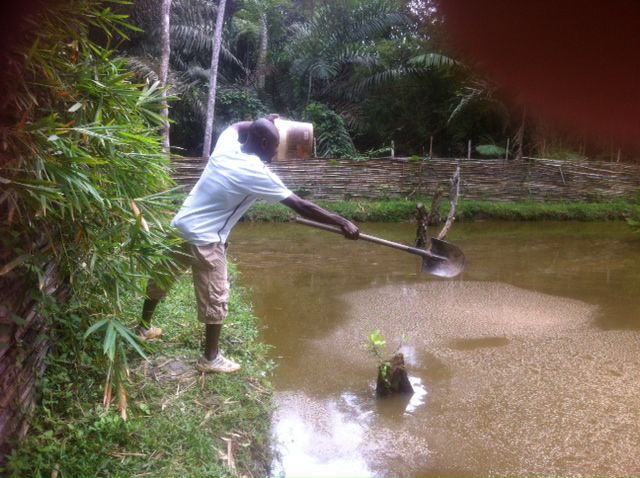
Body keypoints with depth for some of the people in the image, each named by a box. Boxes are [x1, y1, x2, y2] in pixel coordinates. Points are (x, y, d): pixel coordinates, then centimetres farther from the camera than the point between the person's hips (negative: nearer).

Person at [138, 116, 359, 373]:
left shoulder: (226, 145, 0)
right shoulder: (257, 173, -18)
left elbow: (237, 126, 28)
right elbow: (301, 206, -19)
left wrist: (265, 122, 27)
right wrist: (343, 223, -14)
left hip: (180, 226, 9)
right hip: (204, 239, -8)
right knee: (216, 298, 6)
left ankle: (144, 328, 45)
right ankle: (211, 358, 19)